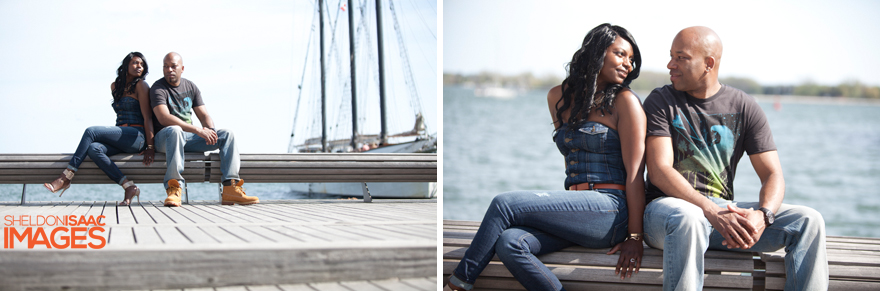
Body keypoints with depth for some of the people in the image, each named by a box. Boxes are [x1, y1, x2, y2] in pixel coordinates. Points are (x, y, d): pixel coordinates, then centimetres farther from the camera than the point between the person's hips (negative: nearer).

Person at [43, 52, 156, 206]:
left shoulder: (141, 85, 1)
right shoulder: (115, 86, 22)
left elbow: (147, 117, -6)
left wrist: (150, 147, -13)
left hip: (137, 137, -6)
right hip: (120, 140, 6)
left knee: (91, 132, -21)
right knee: (93, 149, -26)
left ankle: (65, 178, -24)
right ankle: (129, 187, -33)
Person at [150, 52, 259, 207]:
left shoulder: (191, 87, 14)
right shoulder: (158, 88, -6)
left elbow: (204, 115, 11)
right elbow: (164, 118, -21)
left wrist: (210, 130, -15)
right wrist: (197, 130, -28)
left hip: (188, 138, 6)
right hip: (165, 137, -6)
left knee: (226, 134, -10)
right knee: (175, 130, -41)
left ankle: (230, 188, -25)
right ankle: (173, 188, -45)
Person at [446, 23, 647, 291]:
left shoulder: (624, 101, 0)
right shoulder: (559, 97, 17)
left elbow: (635, 173, -5)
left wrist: (635, 237, -10)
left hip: (608, 211, -6)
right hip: (576, 212, 6)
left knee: (505, 204, -18)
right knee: (508, 243, -24)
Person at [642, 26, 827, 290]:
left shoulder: (744, 107, 8)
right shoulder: (661, 102, 1)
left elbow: (773, 175, 3)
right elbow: (659, 170, -12)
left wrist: (762, 214, -21)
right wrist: (711, 212, -27)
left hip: (724, 209, 4)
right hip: (669, 204, -3)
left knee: (808, 221, -17)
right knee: (687, 219, -41)